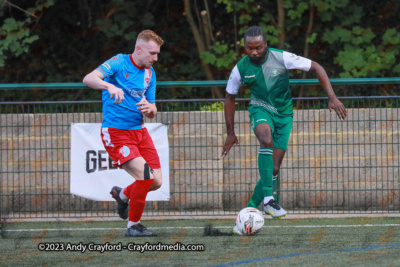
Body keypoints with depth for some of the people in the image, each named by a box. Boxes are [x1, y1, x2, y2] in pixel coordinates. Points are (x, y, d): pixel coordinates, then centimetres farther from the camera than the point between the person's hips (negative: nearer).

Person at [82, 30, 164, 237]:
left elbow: (152, 112, 16)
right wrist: (109, 86, -44)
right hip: (115, 132, -7)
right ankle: (133, 225, -2)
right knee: (145, 175, -20)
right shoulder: (119, 63, -10)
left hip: (139, 131, 7)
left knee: (156, 181, 2)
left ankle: (122, 195, 33)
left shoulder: (149, 73, 11)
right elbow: (88, 79, -25)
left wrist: (149, 109, -9)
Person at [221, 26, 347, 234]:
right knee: (266, 138, -36)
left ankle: (252, 208, 14)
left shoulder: (281, 58, -17)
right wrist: (230, 133, 6)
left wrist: (332, 98, -19)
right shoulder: (241, 68, -11)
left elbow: (316, 68, -11)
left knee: (274, 169, -4)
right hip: (260, 108, -1)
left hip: (284, 113, 1)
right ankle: (268, 197, -40)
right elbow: (230, 97, 5)